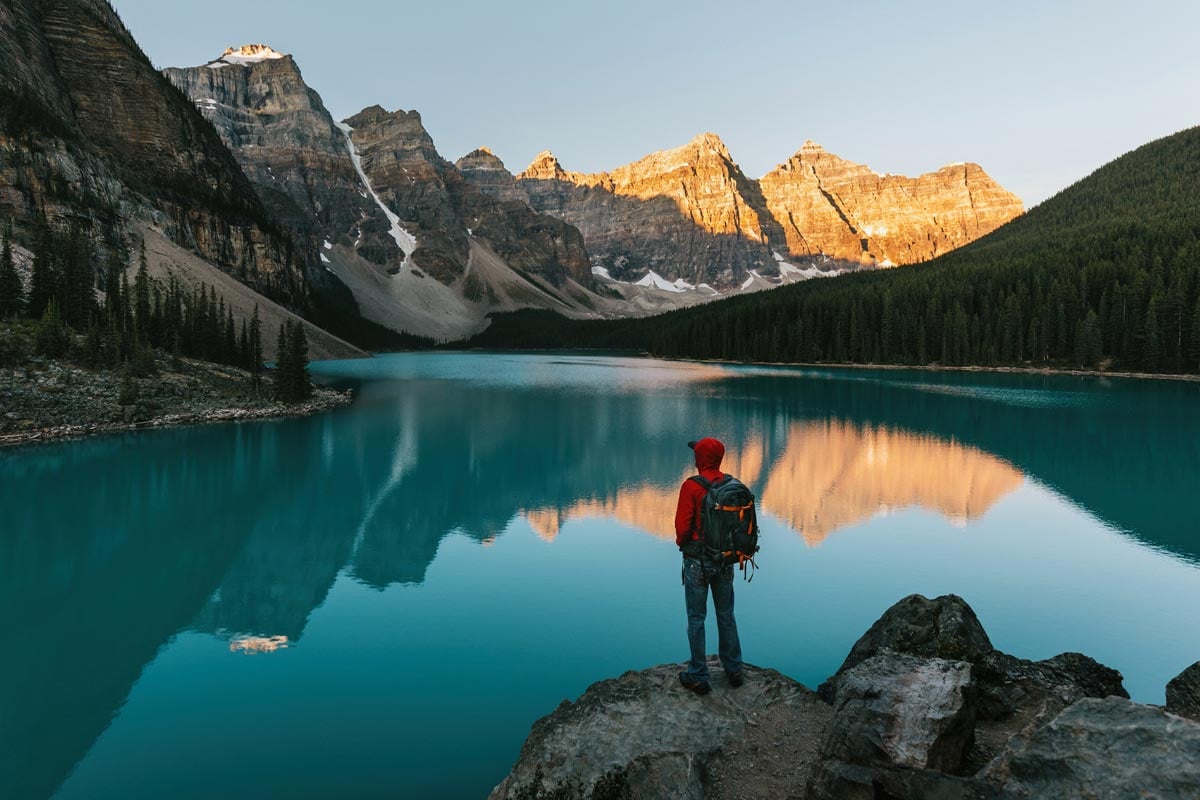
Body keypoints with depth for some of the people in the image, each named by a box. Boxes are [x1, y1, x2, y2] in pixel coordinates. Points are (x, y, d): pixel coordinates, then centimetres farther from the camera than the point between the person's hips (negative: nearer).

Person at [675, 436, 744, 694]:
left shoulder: (692, 486, -17)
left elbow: (683, 525, -17)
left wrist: (681, 541, 4)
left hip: (698, 560, -5)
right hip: (726, 559, 5)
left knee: (696, 618, 7)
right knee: (726, 615, 18)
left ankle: (698, 677, 14)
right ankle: (734, 672, 27)